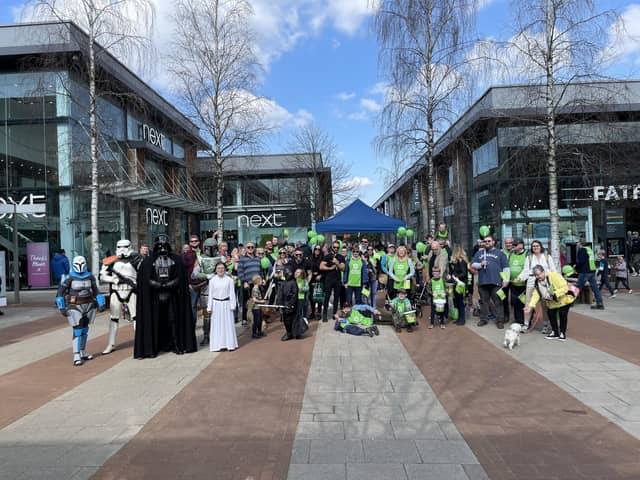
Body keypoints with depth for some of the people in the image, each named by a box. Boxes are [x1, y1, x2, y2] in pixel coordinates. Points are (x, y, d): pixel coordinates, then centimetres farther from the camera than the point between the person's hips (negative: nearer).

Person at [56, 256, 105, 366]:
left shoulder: (89, 276, 4)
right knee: (77, 331, -9)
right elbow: (60, 292, -5)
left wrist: (101, 303, 6)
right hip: (75, 307, -5)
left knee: (85, 330, 11)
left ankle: (83, 353, 23)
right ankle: (76, 356, -6)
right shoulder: (69, 277, -9)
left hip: (88, 305, 5)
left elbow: (96, 291, 12)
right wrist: (61, 307, -10)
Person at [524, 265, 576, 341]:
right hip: (552, 301, 6)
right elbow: (536, 294, -16)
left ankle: (562, 333, 8)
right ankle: (555, 332, 18)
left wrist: (554, 294, -39)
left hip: (564, 298, -6)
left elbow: (565, 288, -31)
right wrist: (530, 306, -28)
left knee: (562, 313, -11)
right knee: (551, 313, 0)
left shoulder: (554, 276, -31)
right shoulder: (538, 282, -11)